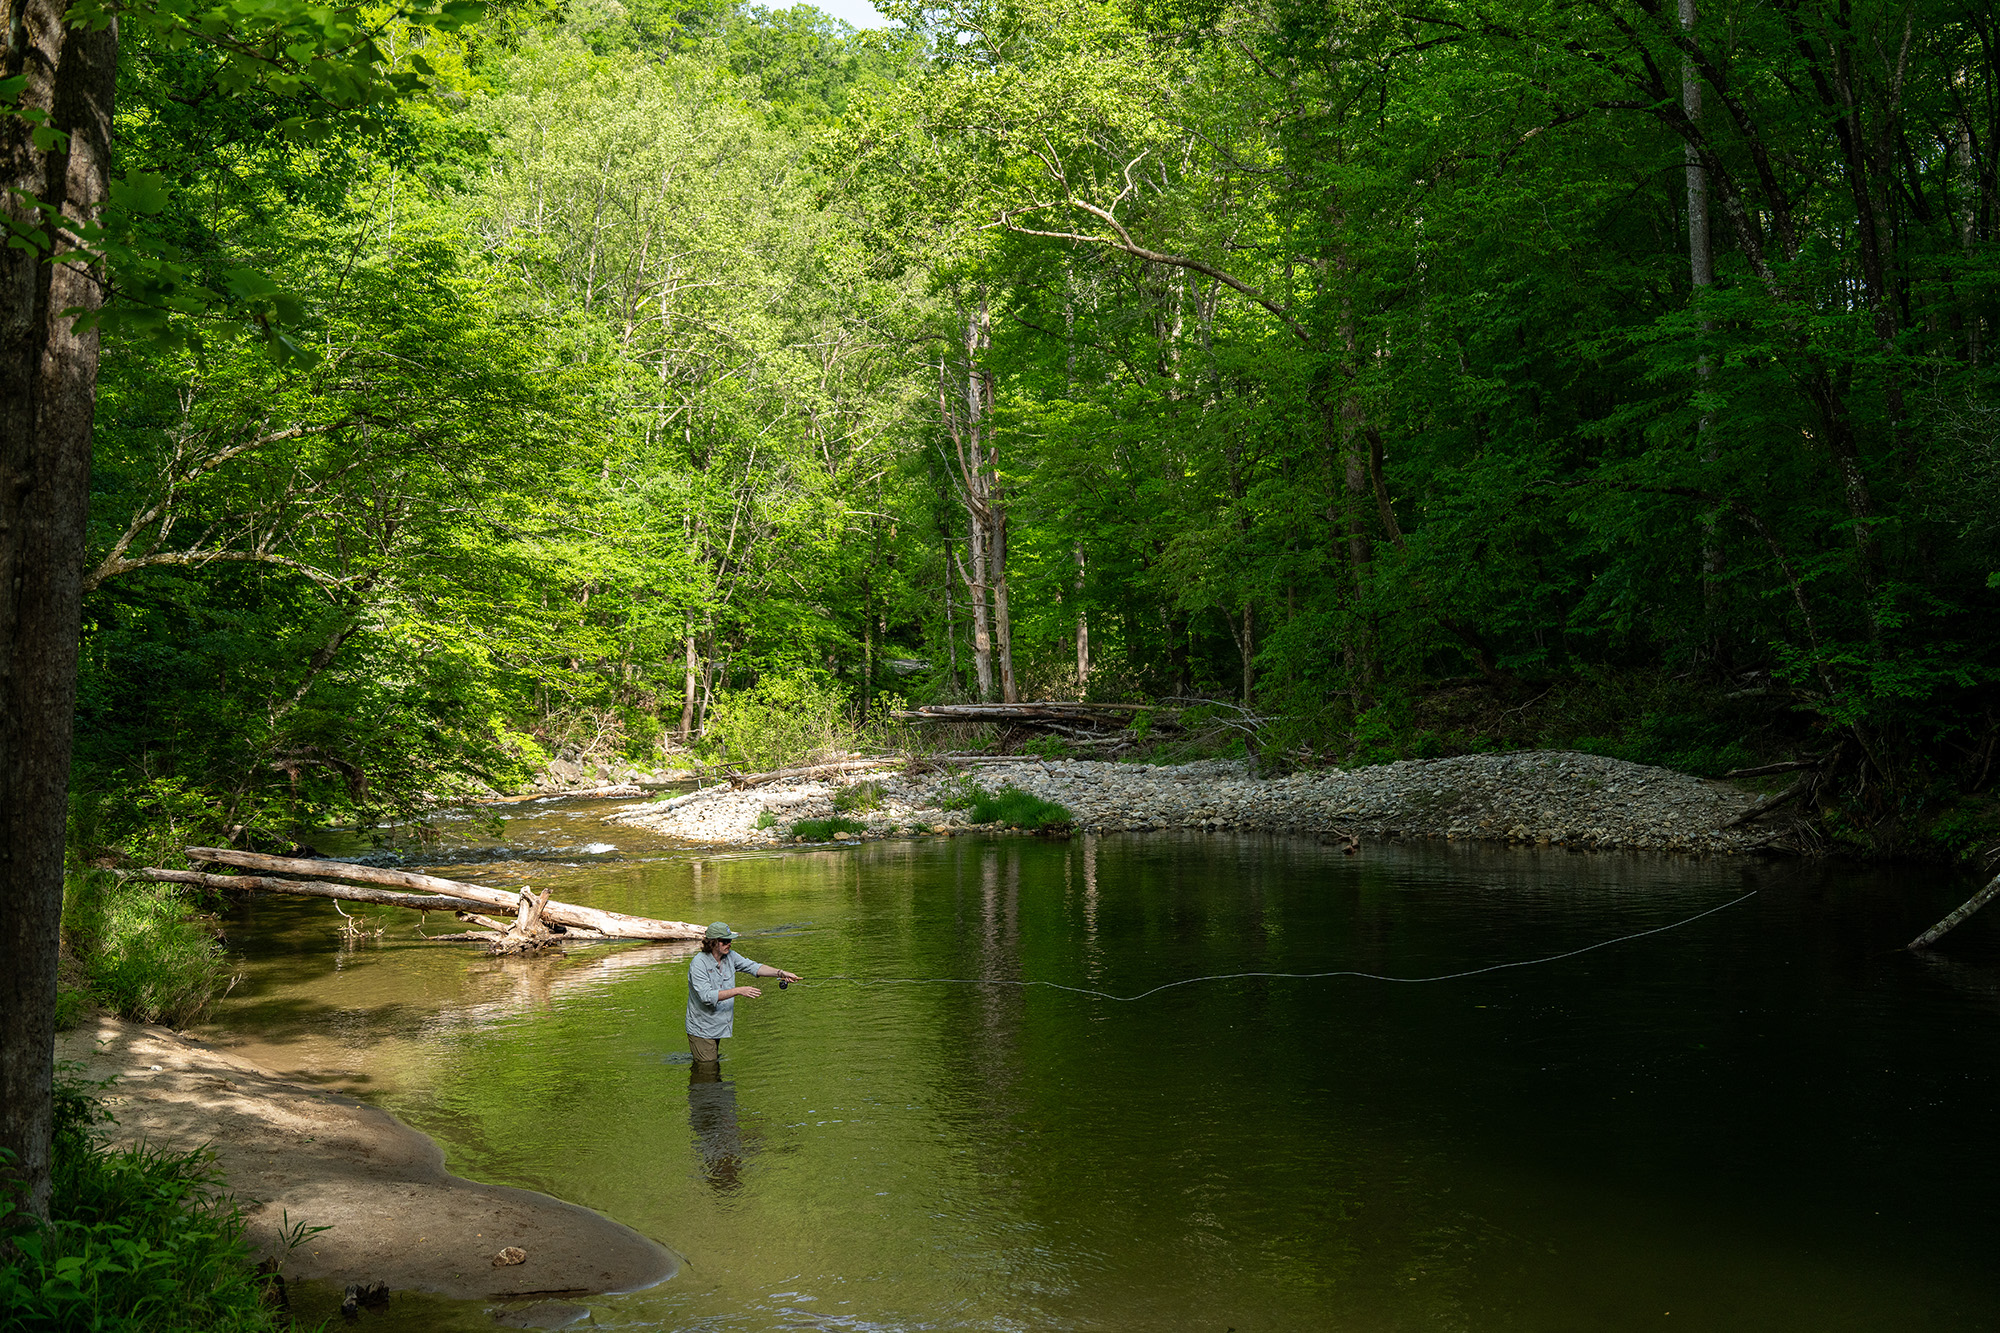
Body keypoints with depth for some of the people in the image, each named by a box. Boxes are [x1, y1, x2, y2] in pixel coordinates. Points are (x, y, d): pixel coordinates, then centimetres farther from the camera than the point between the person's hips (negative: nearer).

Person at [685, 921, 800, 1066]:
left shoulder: (730, 957, 0)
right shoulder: (698, 964, -21)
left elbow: (753, 967, -7)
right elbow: (707, 996, -29)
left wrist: (781, 972, -22)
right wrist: (739, 991, -33)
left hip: (724, 1025, 7)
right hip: (702, 1030, -7)